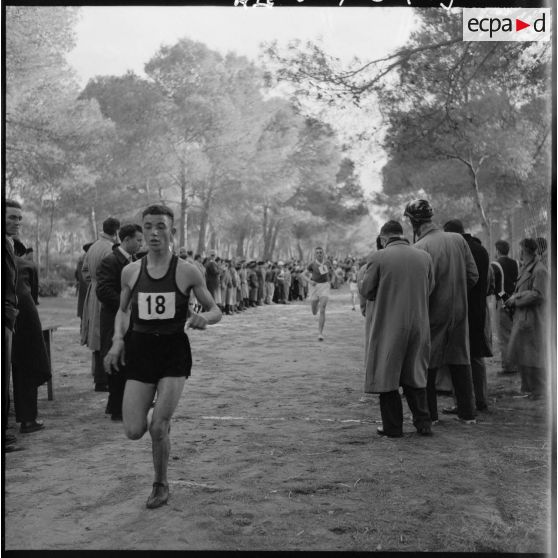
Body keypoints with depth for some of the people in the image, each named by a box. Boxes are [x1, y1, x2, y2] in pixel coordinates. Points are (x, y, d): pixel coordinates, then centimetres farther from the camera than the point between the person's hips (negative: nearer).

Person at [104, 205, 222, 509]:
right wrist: (118, 339, 0)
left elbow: (215, 310, 3)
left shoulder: (187, 272, -6)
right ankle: (160, 420, 35)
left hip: (174, 351, -3)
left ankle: (161, 485, 19)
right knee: (134, 431, -3)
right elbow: (123, 310, 17)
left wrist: (204, 318, -20)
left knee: (158, 428, -7)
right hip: (140, 350, 3)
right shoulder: (130, 271, 2)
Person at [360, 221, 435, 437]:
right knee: (415, 374, 17)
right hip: (419, 324, 4)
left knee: (387, 373, 7)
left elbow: (366, 291, -4)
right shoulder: (425, 257, 2)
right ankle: (423, 422, 17)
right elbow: (429, 289, 9)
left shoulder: (378, 258, -10)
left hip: (388, 324, -4)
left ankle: (392, 426, 10)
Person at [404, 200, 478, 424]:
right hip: (459, 311, 5)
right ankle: (468, 412, 21)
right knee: (460, 361, 14)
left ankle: (429, 414, 14)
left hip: (433, 312, -5)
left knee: (427, 364, 8)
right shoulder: (458, 240, -1)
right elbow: (473, 276, 3)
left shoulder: (419, 248, -17)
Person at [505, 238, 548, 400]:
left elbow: (538, 295, -21)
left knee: (533, 355, -1)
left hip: (533, 318, -9)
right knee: (520, 353, 14)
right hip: (521, 317, 9)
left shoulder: (539, 270, -15)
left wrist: (517, 299, -14)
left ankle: (538, 390, 10)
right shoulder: (526, 268, 14)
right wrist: (514, 298, 4)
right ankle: (527, 386, 25)